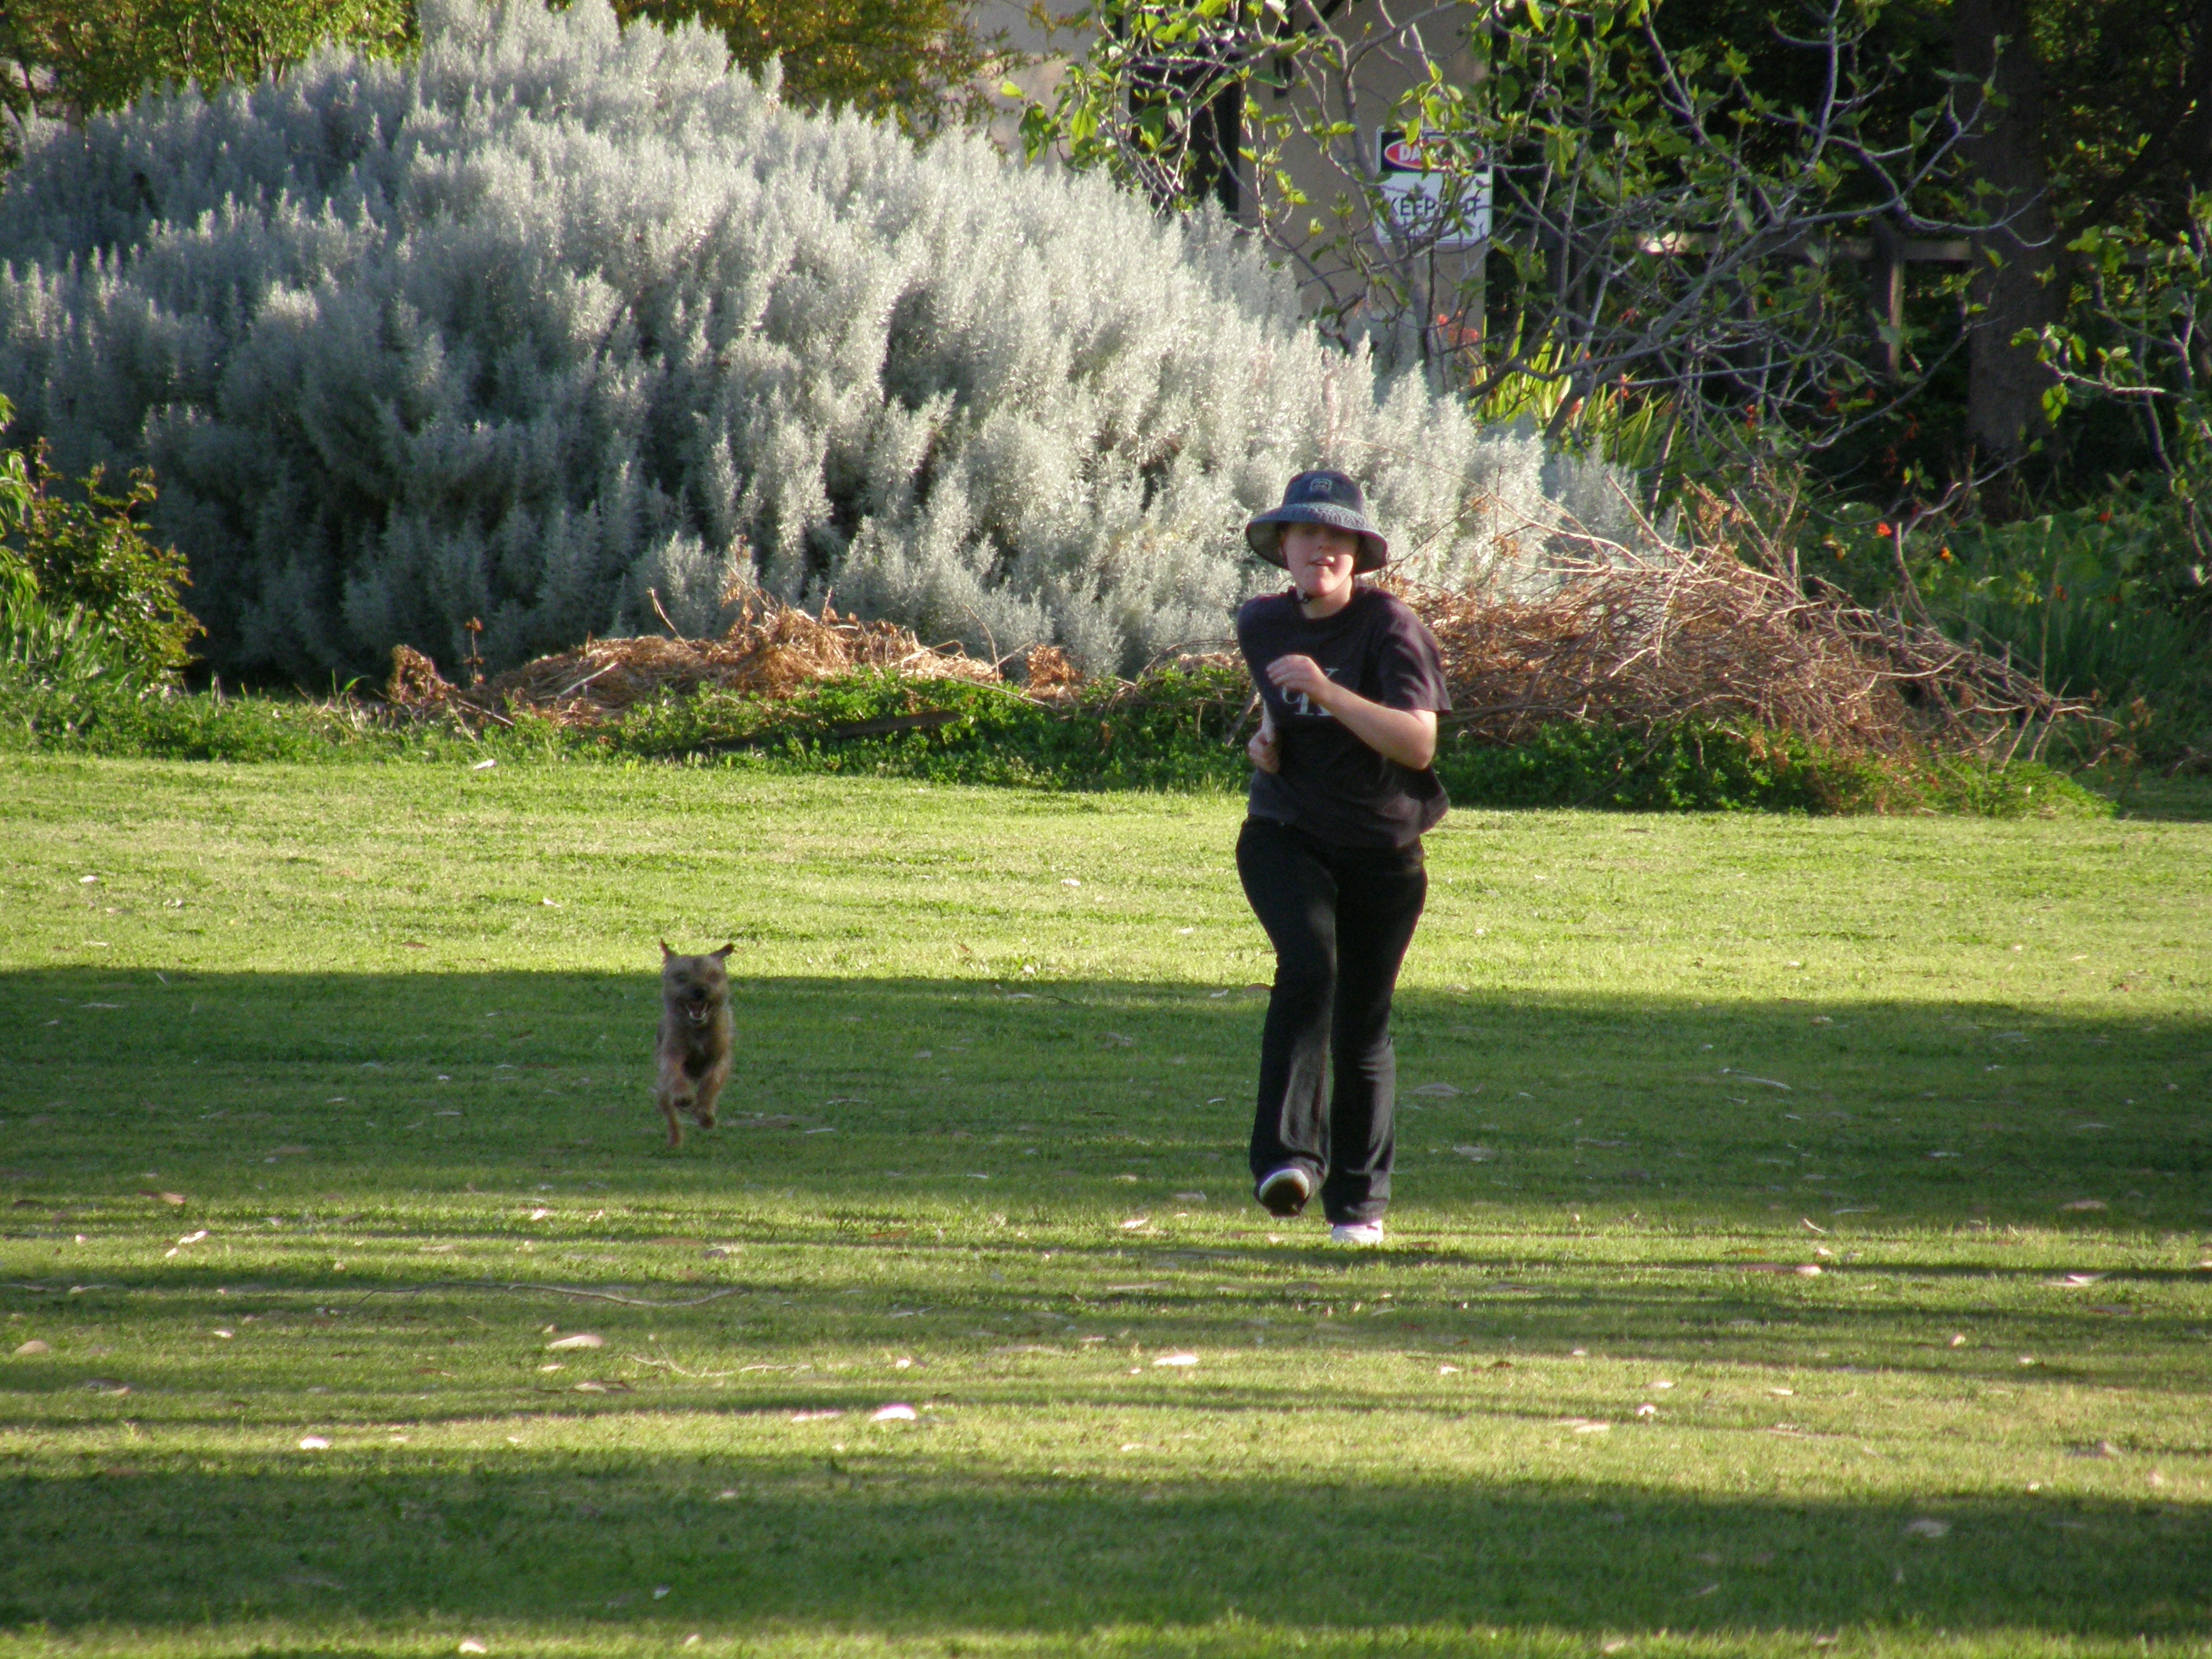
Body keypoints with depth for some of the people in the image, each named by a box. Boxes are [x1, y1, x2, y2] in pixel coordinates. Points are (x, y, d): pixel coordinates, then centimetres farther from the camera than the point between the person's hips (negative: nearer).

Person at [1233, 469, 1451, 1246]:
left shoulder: (1389, 627, -12)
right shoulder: (1261, 624, 4)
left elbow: (1417, 743, -24)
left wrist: (1325, 691, -30)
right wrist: (1267, 735, 6)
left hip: (1382, 852, -2)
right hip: (1286, 837, 2)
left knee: (1362, 1027, 6)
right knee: (1308, 963, -27)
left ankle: (1359, 1199, 24)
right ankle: (1290, 1154, -34)